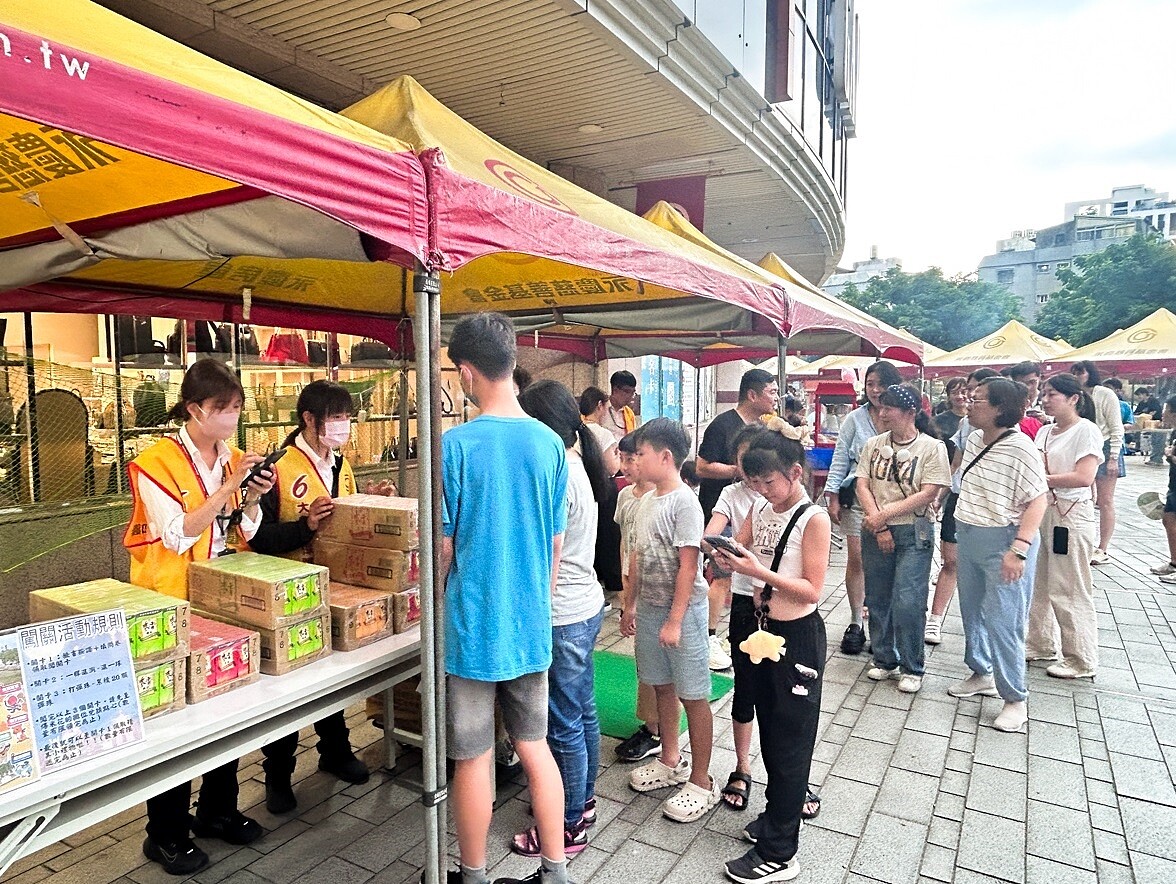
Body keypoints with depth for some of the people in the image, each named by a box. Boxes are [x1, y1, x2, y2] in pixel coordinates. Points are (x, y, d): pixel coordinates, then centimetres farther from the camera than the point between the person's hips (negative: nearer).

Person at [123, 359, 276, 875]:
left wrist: (253, 496, -12)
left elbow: (244, 532, 7)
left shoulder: (235, 459, 5)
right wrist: (228, 485, -28)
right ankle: (165, 833, 21)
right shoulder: (157, 463, -13)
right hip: (172, 603, -6)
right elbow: (178, 535, -20)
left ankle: (218, 809, 31)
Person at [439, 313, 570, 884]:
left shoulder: (455, 444, -16)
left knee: (473, 758, 12)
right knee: (535, 747, 17)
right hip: (531, 623, 5)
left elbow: (444, 546, -10)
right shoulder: (550, 442, -2)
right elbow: (556, 544, 4)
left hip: (473, 623, -4)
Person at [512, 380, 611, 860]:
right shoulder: (579, 464, 7)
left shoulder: (557, 474, -22)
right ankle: (583, 800, 39)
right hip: (586, 606, 10)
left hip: (562, 618, -10)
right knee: (582, 712, 22)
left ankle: (568, 828, 20)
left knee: (564, 726, 5)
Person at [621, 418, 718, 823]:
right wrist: (631, 603, 16)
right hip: (650, 607, 8)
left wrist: (675, 621, -19)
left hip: (682, 610, -8)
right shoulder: (647, 501, 7)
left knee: (693, 695, 4)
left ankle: (701, 782, 17)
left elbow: (688, 566, -20)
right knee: (662, 686, 19)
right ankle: (670, 761, 37)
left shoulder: (684, 503, -18)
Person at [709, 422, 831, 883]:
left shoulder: (813, 519, -18)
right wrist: (729, 556, -18)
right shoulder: (759, 509, 3)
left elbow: (812, 590, -19)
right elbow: (740, 549, 5)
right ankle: (781, 811, 40)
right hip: (763, 628, 7)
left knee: (789, 740, 3)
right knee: (769, 729, 20)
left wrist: (759, 572, -28)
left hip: (798, 637, -7)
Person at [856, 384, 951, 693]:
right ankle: (885, 660, 27)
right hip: (875, 533, 4)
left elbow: (929, 494, -12)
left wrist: (885, 514, -14)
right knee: (877, 600, 11)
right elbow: (862, 485, 1)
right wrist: (877, 524, -10)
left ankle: (912, 668, 11)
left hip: (913, 533, -4)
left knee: (908, 603, -7)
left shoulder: (931, 447, -5)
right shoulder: (874, 444, 6)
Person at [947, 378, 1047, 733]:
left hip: (1002, 543, -8)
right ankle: (982, 674, 38)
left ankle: (1015, 699, 12)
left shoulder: (1020, 449, -19)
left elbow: (1037, 502, -18)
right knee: (972, 611, 19)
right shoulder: (974, 440, 5)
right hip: (969, 539, 8)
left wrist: (1018, 550, -25)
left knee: (1002, 621, -3)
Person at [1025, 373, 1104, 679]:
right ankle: (1041, 644, 30)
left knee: (1069, 590, 0)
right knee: (1037, 585, 15)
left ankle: (1083, 660, 14)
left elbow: (1084, 477, -21)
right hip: (1041, 512, 8)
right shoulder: (1045, 432, 11)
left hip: (1071, 516, -8)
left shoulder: (1086, 430, -10)